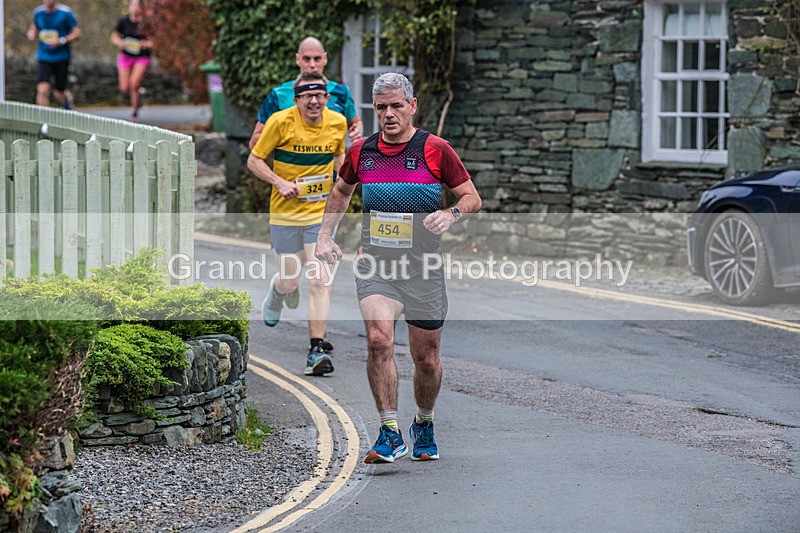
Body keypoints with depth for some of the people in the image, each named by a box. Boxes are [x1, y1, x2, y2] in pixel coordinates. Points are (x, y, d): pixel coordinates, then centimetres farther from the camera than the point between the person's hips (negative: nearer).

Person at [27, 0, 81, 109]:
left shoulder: (65, 12, -9)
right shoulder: (38, 12, 2)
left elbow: (77, 33, -7)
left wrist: (61, 41, -22)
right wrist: (32, 33, -4)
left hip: (62, 58, -2)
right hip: (44, 57, 2)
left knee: (59, 94, 8)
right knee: (43, 89, -18)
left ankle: (67, 98, 44)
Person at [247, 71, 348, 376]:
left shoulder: (338, 123, -2)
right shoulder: (281, 121, -13)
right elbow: (254, 160, -4)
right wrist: (280, 182, -19)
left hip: (321, 212, 1)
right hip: (285, 213, -1)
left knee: (319, 280, -11)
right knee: (289, 281, 6)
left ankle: (317, 349, -9)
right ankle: (279, 289, 45)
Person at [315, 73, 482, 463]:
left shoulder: (436, 150, -4)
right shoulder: (360, 152, 5)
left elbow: (472, 198, 2)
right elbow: (341, 191, 25)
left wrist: (451, 215, -19)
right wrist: (325, 236, 16)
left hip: (423, 269, -1)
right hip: (375, 266, 1)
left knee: (425, 357, 7)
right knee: (378, 340, -21)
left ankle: (424, 424, 35)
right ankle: (390, 434, -18)